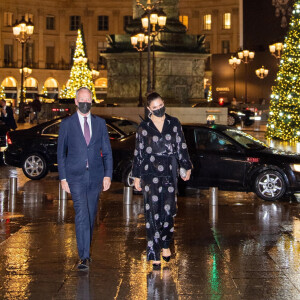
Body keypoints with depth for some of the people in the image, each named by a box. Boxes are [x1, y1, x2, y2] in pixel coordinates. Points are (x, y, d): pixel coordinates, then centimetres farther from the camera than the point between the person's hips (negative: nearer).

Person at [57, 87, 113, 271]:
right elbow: (61, 152, 5)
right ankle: (84, 256, -13)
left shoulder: (100, 123, 9)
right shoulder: (67, 124, 3)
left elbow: (107, 151, 10)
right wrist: (63, 177, -1)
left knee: (91, 215, 10)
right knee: (82, 214, -13)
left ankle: (85, 250, 27)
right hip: (76, 176, -3)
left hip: (95, 176, 3)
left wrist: (108, 175, 1)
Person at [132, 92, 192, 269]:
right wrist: (137, 176, 8)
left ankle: (165, 245, 23)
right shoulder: (144, 127, 4)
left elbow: (181, 147, 13)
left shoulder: (174, 123, 7)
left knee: (169, 211, 1)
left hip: (169, 173, 2)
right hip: (150, 174, -2)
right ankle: (154, 254, -3)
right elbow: (138, 153, 8)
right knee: (153, 213, -5)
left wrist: (187, 167, 11)